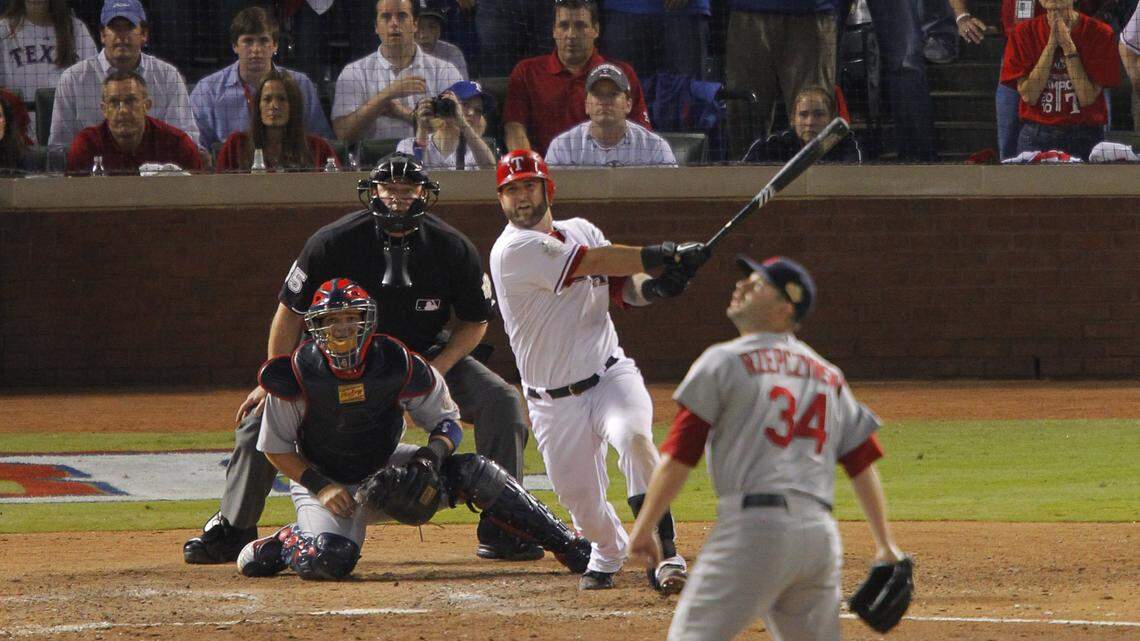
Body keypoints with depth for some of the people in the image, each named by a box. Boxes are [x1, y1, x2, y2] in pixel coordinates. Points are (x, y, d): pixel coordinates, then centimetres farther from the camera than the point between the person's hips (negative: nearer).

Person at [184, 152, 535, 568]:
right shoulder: (335, 242, -20)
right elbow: (292, 311, -9)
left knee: (501, 402, -18)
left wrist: (437, 369, -19)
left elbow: (474, 321, -3)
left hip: (426, 356, 1)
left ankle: (500, 531, -10)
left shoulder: (453, 249, -16)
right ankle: (231, 530, 2)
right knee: (264, 414, -14)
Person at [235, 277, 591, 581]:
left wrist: (432, 455, -25)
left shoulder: (398, 365, -15)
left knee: (473, 472, -18)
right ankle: (284, 542, 3)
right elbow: (276, 448, -9)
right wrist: (321, 487, -21)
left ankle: (566, 545, -9)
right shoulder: (296, 375, -20)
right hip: (321, 479, -3)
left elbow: (448, 422, -3)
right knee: (330, 560, -34)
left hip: (385, 470, 3)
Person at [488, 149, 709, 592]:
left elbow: (622, 285, 6)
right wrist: (669, 255, -18)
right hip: (554, 402, -2)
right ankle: (609, 552, 41)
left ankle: (665, 554, -30)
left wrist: (653, 286, -18)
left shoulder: (580, 230, 8)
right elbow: (596, 261, -20)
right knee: (580, 499, 4)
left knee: (633, 437, -30)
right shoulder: (514, 250, -14)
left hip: (610, 376, 2)